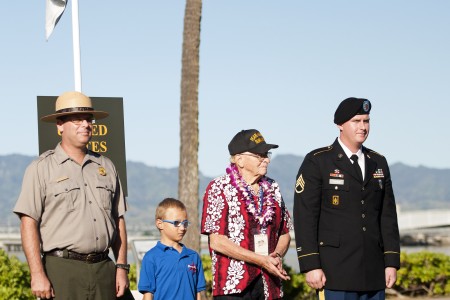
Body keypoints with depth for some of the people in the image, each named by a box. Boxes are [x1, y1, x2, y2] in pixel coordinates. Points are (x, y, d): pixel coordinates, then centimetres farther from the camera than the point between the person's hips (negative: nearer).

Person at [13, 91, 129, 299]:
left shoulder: (106, 167, 17)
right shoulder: (41, 169, 2)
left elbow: (118, 221, 18)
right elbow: (29, 223, -5)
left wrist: (121, 267, 11)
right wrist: (37, 274, -14)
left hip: (103, 269, 5)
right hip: (62, 270, -5)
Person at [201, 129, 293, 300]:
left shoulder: (272, 188, 16)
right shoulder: (218, 189, -2)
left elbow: (285, 233, 19)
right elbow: (216, 241, -10)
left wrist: (277, 255, -4)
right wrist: (261, 260, -15)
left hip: (270, 286, 5)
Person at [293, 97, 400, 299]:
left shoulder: (378, 163, 14)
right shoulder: (316, 162, -3)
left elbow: (388, 216, 13)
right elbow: (304, 218, -7)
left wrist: (392, 262, 6)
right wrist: (311, 266, -14)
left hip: (374, 272, 5)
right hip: (335, 271, -5)